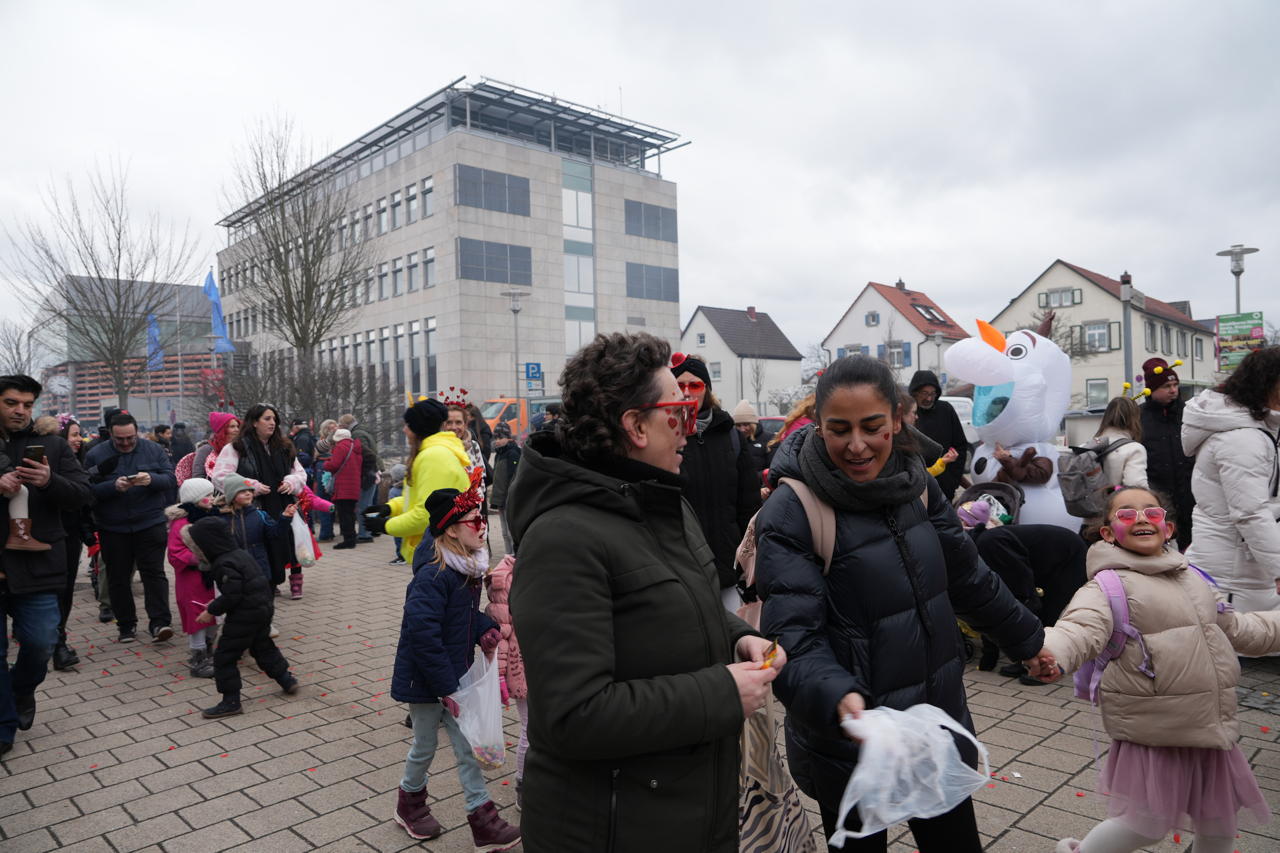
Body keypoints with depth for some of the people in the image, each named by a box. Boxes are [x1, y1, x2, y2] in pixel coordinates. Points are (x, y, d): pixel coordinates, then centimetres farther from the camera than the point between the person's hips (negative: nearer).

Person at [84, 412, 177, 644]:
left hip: (150, 524, -1)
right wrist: (114, 486, -23)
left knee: (154, 573, -5)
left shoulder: (154, 450, 3)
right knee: (118, 578, 9)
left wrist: (152, 479, -22)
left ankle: (159, 622, -7)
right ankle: (126, 625, 20)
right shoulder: (96, 455, 1)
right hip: (112, 528, 1)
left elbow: (171, 479, -2)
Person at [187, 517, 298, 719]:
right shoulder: (239, 553, 9)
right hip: (263, 609, 10)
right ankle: (287, 680, 33)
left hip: (244, 616, -10)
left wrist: (211, 611, -12)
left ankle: (231, 702, 6)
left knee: (224, 656, 1)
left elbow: (232, 596, -24)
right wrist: (217, 603, 19)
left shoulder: (224, 564, -20)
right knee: (263, 647, 25)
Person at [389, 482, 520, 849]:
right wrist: (446, 687, -25)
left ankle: (483, 822, 18)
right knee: (425, 746, 14)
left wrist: (485, 628, -4)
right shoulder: (433, 574, -26)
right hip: (425, 680, -7)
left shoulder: (469, 567, 1)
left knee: (466, 746, 10)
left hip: (454, 675, 7)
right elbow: (422, 633, -29)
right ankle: (410, 801, 40)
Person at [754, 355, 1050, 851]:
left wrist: (1028, 639, 23)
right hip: (850, 741, -5)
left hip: (939, 720, 6)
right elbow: (793, 636, -25)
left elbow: (966, 576, 12)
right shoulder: (789, 513, -21)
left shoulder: (916, 485, -2)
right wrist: (838, 699, -42)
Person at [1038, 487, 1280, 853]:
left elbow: (1236, 629, 26)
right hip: (1154, 732, -7)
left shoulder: (1194, 578, 11)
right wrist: (1049, 654, -52)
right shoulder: (1110, 585, -13)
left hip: (1211, 725, 7)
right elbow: (1081, 629, -32)